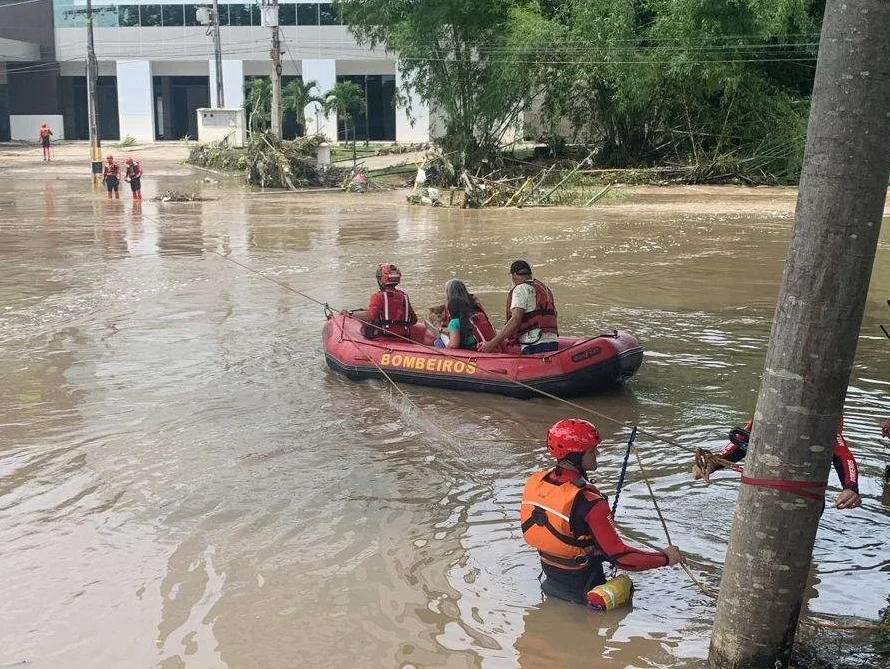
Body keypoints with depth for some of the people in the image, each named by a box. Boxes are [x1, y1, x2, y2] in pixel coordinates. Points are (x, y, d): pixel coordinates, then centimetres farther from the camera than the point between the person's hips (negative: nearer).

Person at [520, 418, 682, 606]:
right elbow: (619, 555, -27)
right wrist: (665, 558, -15)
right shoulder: (589, 502, -30)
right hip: (580, 582, -7)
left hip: (549, 573, 7)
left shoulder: (535, 483, -8)